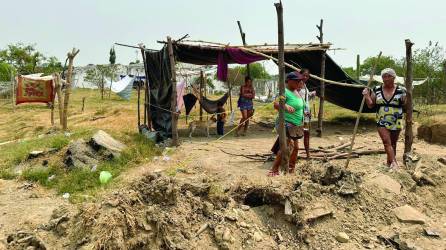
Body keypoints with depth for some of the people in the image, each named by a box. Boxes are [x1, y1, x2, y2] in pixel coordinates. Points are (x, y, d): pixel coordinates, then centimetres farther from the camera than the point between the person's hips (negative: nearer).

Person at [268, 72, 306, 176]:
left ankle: (291, 168, 30)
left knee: (295, 147, 16)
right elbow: (276, 104, -32)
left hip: (296, 125, 10)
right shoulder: (285, 92, -16)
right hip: (287, 124, -10)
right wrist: (285, 106, -49)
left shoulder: (296, 92, 12)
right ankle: (274, 170, -15)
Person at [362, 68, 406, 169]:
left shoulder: (401, 90, -3)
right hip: (382, 122, 0)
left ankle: (389, 163, 22)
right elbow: (371, 105, 5)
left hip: (396, 123, 0)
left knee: (392, 144, 10)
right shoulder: (377, 89, 2)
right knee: (386, 141, -15)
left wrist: (407, 98, -19)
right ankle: (394, 162, -22)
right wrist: (366, 96, -10)